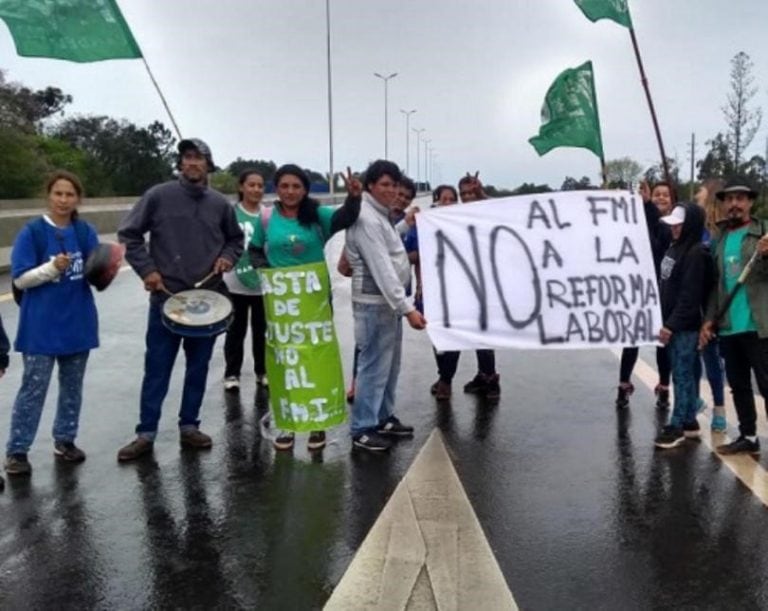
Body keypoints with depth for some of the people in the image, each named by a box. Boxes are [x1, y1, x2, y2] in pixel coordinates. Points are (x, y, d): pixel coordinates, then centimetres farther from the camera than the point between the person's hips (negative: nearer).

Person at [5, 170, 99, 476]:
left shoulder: (85, 232, 2)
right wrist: (52, 267, -24)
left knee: (72, 386, 14)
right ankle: (16, 450, 9)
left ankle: (64, 440, 28)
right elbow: (20, 279, -10)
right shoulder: (32, 232, -8)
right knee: (33, 388, -1)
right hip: (41, 327, -4)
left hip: (78, 323, 4)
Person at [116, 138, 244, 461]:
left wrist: (228, 257, -1)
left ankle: (189, 426, 23)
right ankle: (146, 433, 12)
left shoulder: (220, 203, 6)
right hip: (166, 296, -3)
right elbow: (129, 233, 0)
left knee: (198, 367, 10)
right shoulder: (159, 196, -3)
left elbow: (235, 239, 19)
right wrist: (146, 269, -7)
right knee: (157, 368, 2)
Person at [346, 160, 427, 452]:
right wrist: (407, 308, -27)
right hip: (375, 303, -10)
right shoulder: (366, 219, -18)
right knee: (374, 367, -4)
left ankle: (383, 418, 29)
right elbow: (382, 269, -25)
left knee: (390, 365, 17)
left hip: (388, 301, 10)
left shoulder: (381, 215, 14)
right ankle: (362, 429, 5)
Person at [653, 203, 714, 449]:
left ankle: (677, 426, 4)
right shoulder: (674, 248, 13)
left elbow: (690, 296, -19)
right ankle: (689, 421, 21)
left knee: (682, 375, -2)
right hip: (672, 324, 9)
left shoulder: (696, 254, -15)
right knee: (686, 374, 14)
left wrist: (672, 324, -19)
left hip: (685, 326, -8)